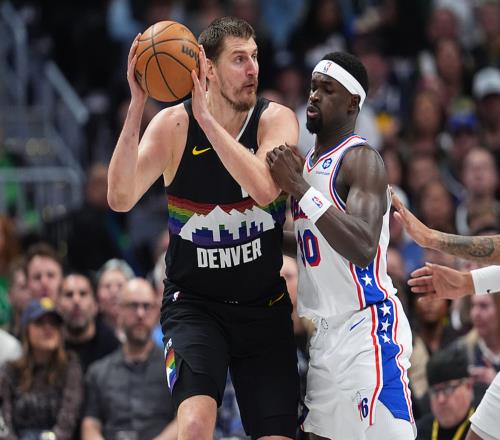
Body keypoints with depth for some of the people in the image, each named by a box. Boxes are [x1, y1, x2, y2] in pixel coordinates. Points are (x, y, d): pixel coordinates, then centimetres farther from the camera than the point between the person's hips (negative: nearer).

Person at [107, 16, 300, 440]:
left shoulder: (276, 120, -9)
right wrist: (136, 106, -30)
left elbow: (265, 189, -29)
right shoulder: (173, 124, -9)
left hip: (264, 305, 2)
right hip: (194, 303, -2)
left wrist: (206, 118, -33)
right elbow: (121, 198, -23)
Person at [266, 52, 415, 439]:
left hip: (366, 326, -9)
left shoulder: (362, 160, -14)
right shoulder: (308, 161, 14)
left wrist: (301, 188, -28)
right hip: (324, 330, 9)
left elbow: (363, 248, -29)